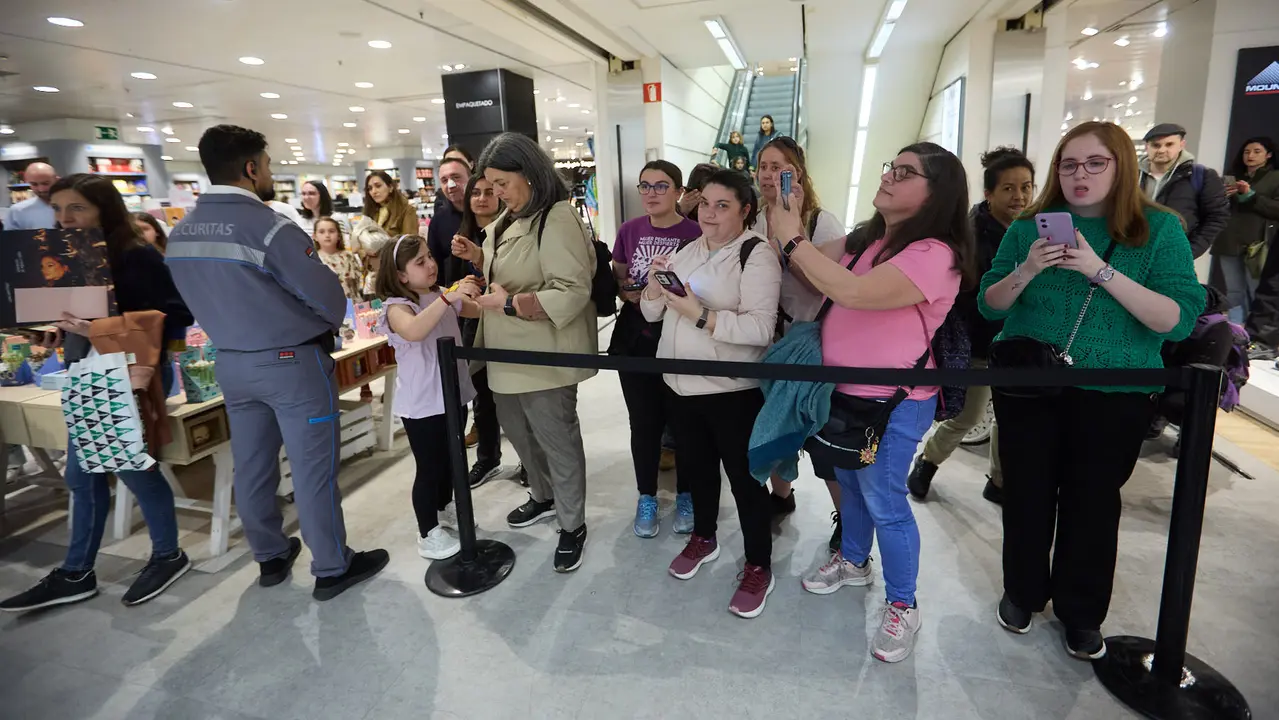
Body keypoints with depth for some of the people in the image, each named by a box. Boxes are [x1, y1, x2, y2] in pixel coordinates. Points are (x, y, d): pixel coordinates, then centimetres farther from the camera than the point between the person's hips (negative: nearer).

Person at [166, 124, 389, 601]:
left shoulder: (180, 233, 4)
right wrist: (325, 325, 4)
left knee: (251, 466, 17)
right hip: (292, 362, -7)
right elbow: (330, 298, -17)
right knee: (313, 468, 2)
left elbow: (204, 298, 11)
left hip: (231, 362, 8)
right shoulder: (270, 227, -20)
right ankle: (332, 568, 15)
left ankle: (270, 557, 33)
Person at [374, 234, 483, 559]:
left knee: (450, 459, 21)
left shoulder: (443, 296, 5)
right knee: (428, 467, 3)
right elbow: (414, 331, -38)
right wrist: (448, 298, -44)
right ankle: (428, 534, 18)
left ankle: (444, 510, 42)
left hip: (453, 394, 7)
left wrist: (473, 293, -14)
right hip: (421, 403, -7)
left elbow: (480, 310, 7)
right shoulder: (397, 307, -17)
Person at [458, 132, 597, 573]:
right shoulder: (507, 219, 12)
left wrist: (510, 303, -24)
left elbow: (572, 292, -23)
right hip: (507, 352, 9)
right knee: (518, 430, 21)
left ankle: (572, 525, 23)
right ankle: (544, 497, 44)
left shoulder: (558, 219, -16)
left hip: (543, 357, -9)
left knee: (557, 439, 4)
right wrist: (477, 256, 5)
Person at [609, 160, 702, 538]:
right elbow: (616, 281, 12)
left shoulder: (695, 233, -6)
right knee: (644, 422, 10)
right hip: (636, 339, 3)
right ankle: (647, 497, 28)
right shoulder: (629, 231, 4)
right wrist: (629, 293, -9)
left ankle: (686, 496, 29)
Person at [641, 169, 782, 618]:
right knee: (695, 464, 20)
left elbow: (761, 329, -24)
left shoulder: (757, 255, -12)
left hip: (732, 389, -7)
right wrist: (654, 285, -9)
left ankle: (759, 567, 23)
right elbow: (652, 314, 12)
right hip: (681, 383, 7)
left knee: (743, 474, 4)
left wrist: (699, 314, -29)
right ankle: (703, 538, 42)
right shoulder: (688, 251, 10)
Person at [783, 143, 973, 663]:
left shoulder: (934, 255, -21)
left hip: (893, 404, -8)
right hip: (843, 390, 8)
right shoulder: (867, 239, 5)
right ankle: (853, 561, 46)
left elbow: (851, 292, -33)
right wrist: (793, 222, -6)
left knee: (884, 502, 3)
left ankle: (902, 606, 24)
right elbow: (817, 277, 8)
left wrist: (793, 238, -23)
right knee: (850, 483, 23)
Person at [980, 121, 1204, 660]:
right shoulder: (1029, 226, 1)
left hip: (1115, 395, -1)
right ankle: (1022, 592, 32)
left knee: (1093, 502, 9)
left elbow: (1179, 320, -13)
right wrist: (1026, 271, -18)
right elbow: (989, 305, 1)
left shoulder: (1160, 229, -4)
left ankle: (1082, 612, 30)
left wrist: (1103, 271, -24)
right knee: (1027, 494, 10)